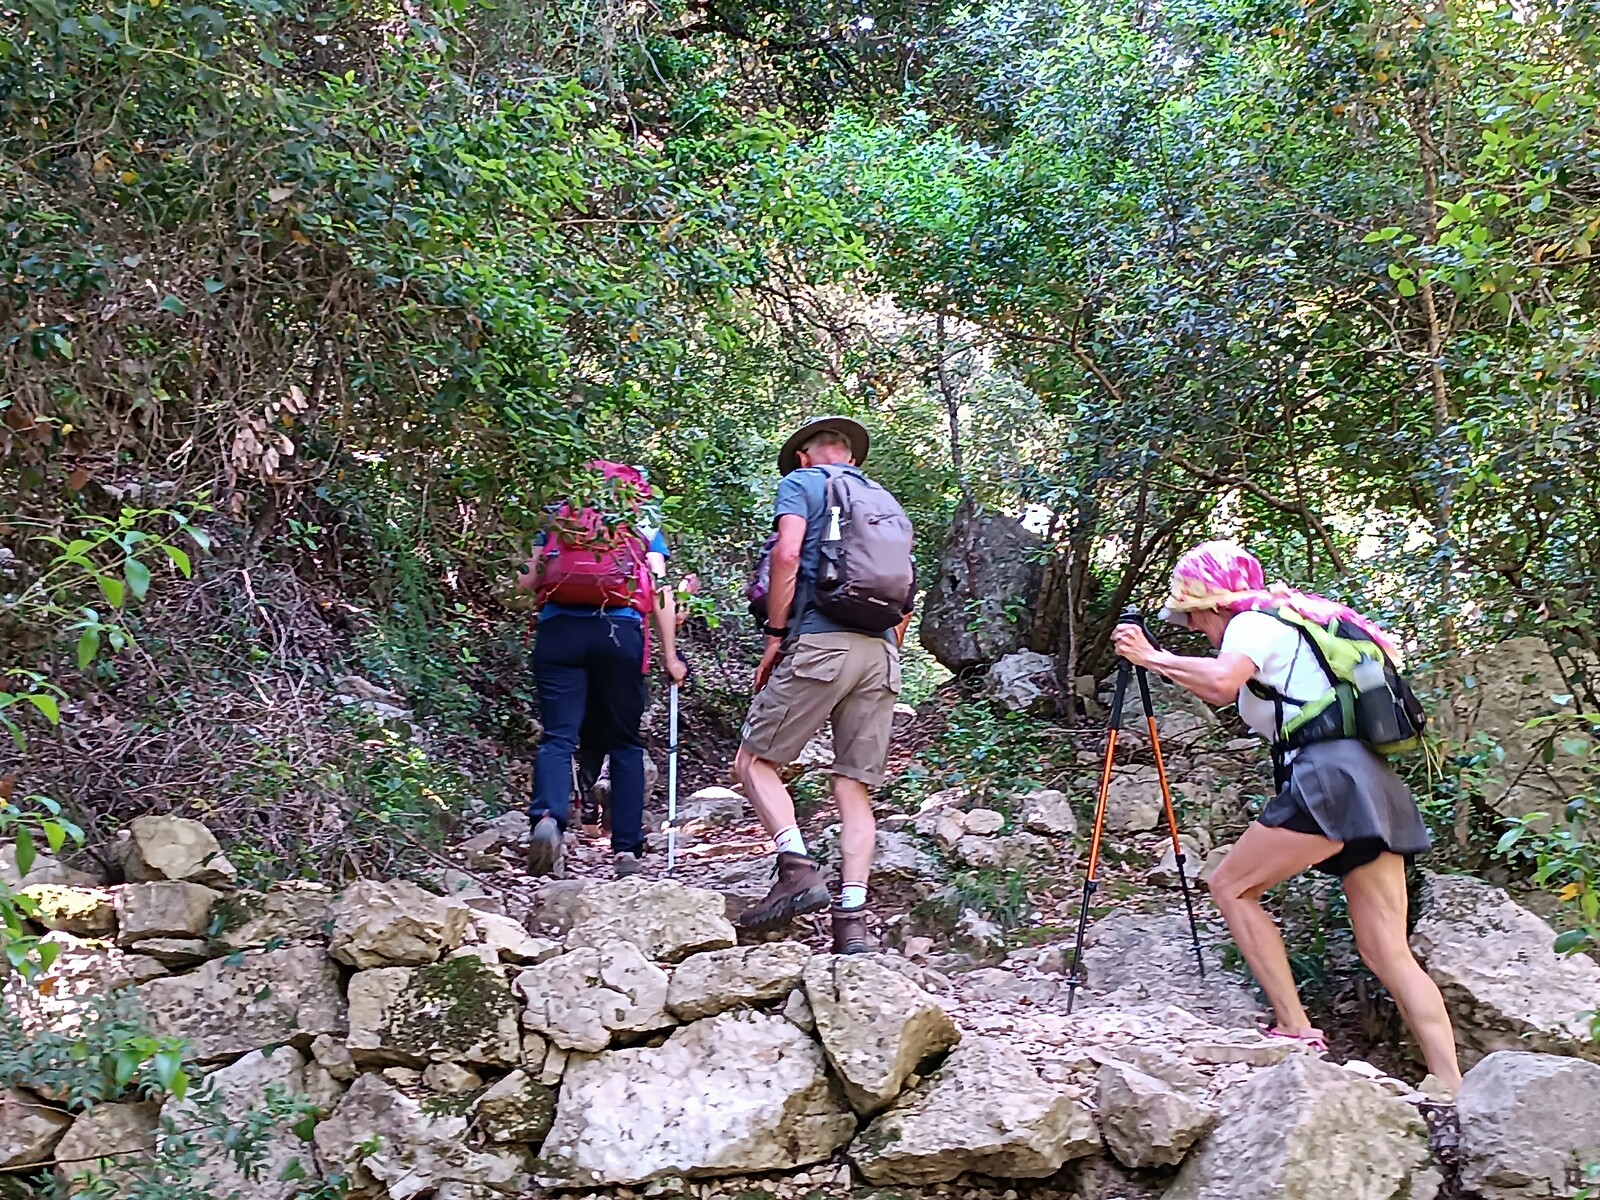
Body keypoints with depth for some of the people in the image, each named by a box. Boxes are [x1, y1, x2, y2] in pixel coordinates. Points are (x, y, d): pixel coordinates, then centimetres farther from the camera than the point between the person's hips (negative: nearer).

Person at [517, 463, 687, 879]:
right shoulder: (645, 532, 20)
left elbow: (526, 582, 16)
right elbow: (660, 593, 9)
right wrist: (670, 657, 9)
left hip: (558, 630, 1)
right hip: (620, 632, 0)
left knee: (558, 736, -4)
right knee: (624, 742, 8)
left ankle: (547, 818, -31)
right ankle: (627, 849, 3)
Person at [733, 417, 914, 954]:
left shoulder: (800, 482, 9)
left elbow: (787, 554, -9)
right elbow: (906, 599, 21)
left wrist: (774, 637, -4)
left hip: (821, 642, -5)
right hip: (882, 652, 5)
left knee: (754, 759, 5)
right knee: (855, 787, 5)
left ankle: (797, 869, -12)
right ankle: (852, 919, -2)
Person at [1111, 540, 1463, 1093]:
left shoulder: (1254, 622, 0)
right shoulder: (1287, 622, 29)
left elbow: (1221, 682, -22)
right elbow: (1229, 693, 39)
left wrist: (1151, 657, -11)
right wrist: (1163, 664, 35)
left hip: (1329, 778, -9)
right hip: (1375, 790, 9)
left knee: (1231, 886, 2)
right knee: (1388, 953, 3)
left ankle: (1296, 1031, -4)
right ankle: (1452, 1092, -4)